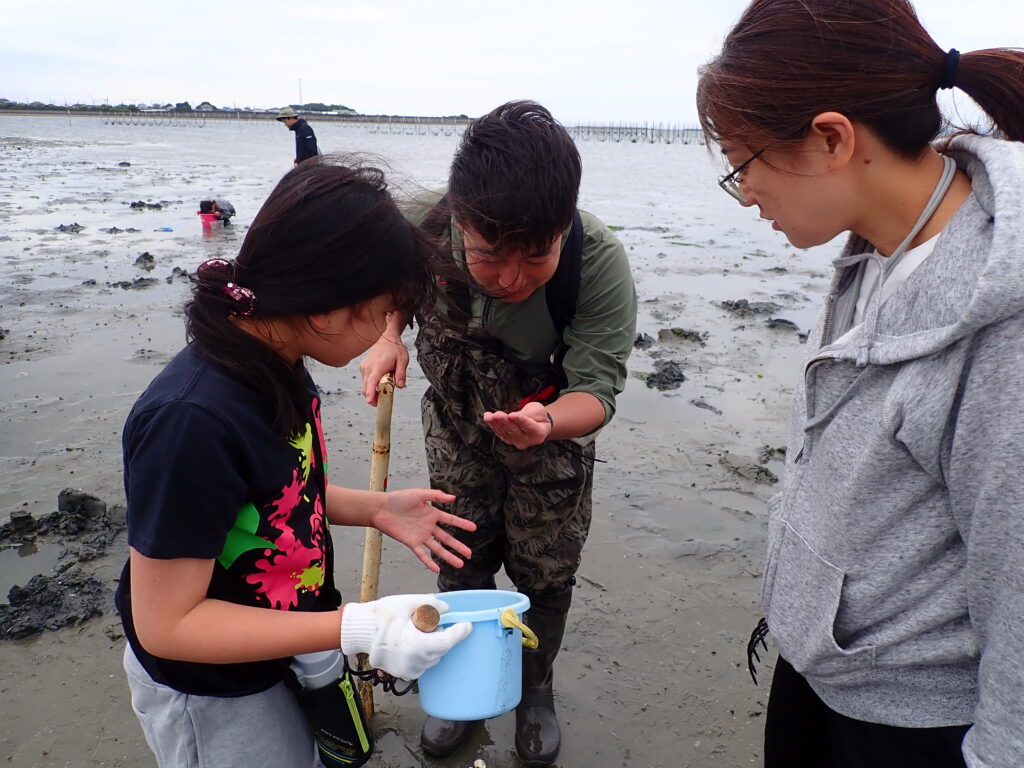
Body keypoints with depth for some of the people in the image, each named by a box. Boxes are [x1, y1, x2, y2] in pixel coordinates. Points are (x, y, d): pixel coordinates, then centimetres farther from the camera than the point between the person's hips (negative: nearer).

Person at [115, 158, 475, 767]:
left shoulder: (279, 367, -8)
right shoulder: (192, 420, -35)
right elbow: (166, 623, -29)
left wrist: (376, 509, -6)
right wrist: (358, 629, -34)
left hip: (289, 638, 8)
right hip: (214, 701, -7)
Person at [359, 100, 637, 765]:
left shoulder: (601, 265, -36)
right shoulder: (422, 230, -29)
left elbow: (596, 388, -32)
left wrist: (545, 423, -54)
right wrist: (388, 336, -23)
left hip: (556, 428, -1)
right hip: (458, 424, 2)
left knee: (545, 573, 11)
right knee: (461, 562, 14)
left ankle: (536, 687, 41)